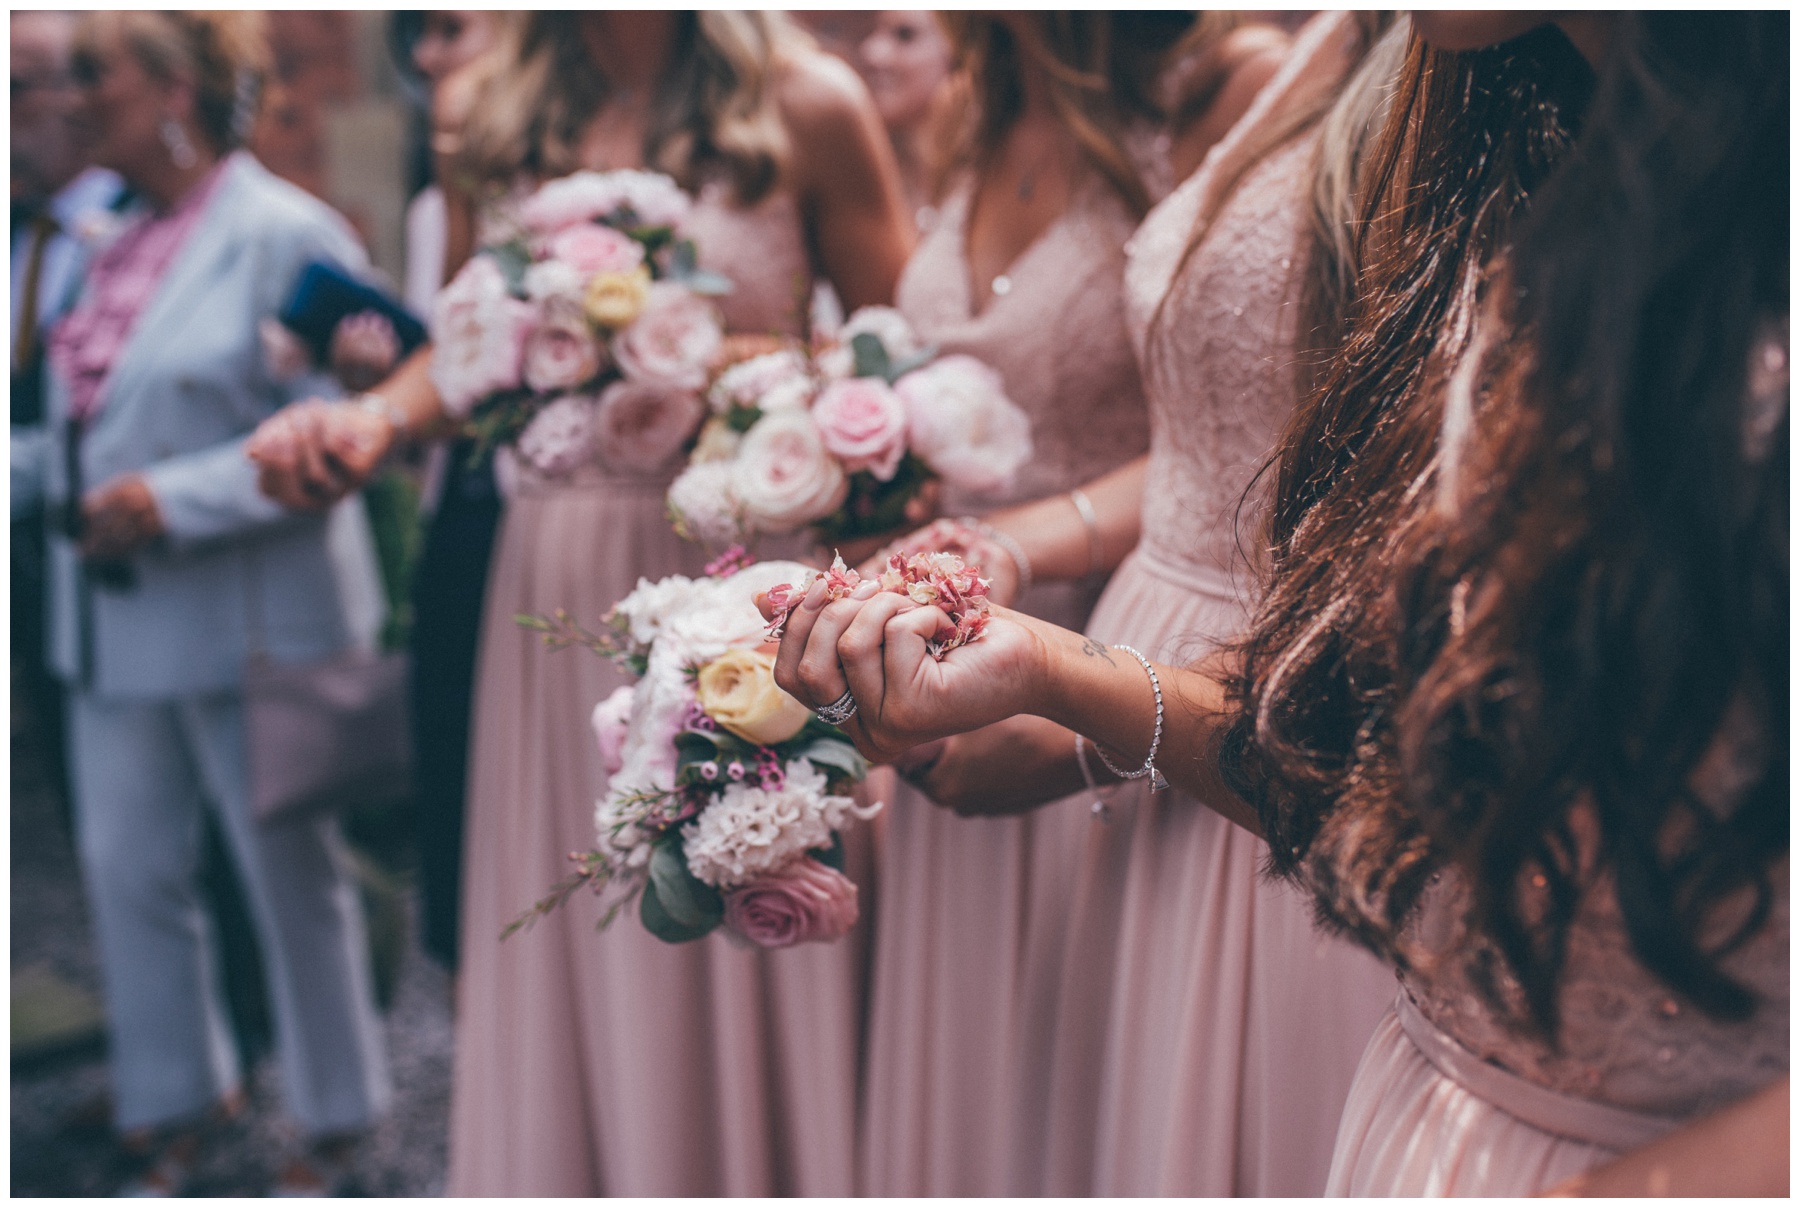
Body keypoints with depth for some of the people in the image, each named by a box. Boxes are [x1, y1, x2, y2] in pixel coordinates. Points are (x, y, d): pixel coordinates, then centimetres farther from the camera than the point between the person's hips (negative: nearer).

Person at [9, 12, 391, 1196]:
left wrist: (172, 500, -23)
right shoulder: (121, 245, 10)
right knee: (129, 869, 13)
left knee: (290, 875, 8)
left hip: (244, 619, -7)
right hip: (116, 619, 7)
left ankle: (334, 1124, 28)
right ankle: (174, 1110, 32)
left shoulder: (283, 234, -13)